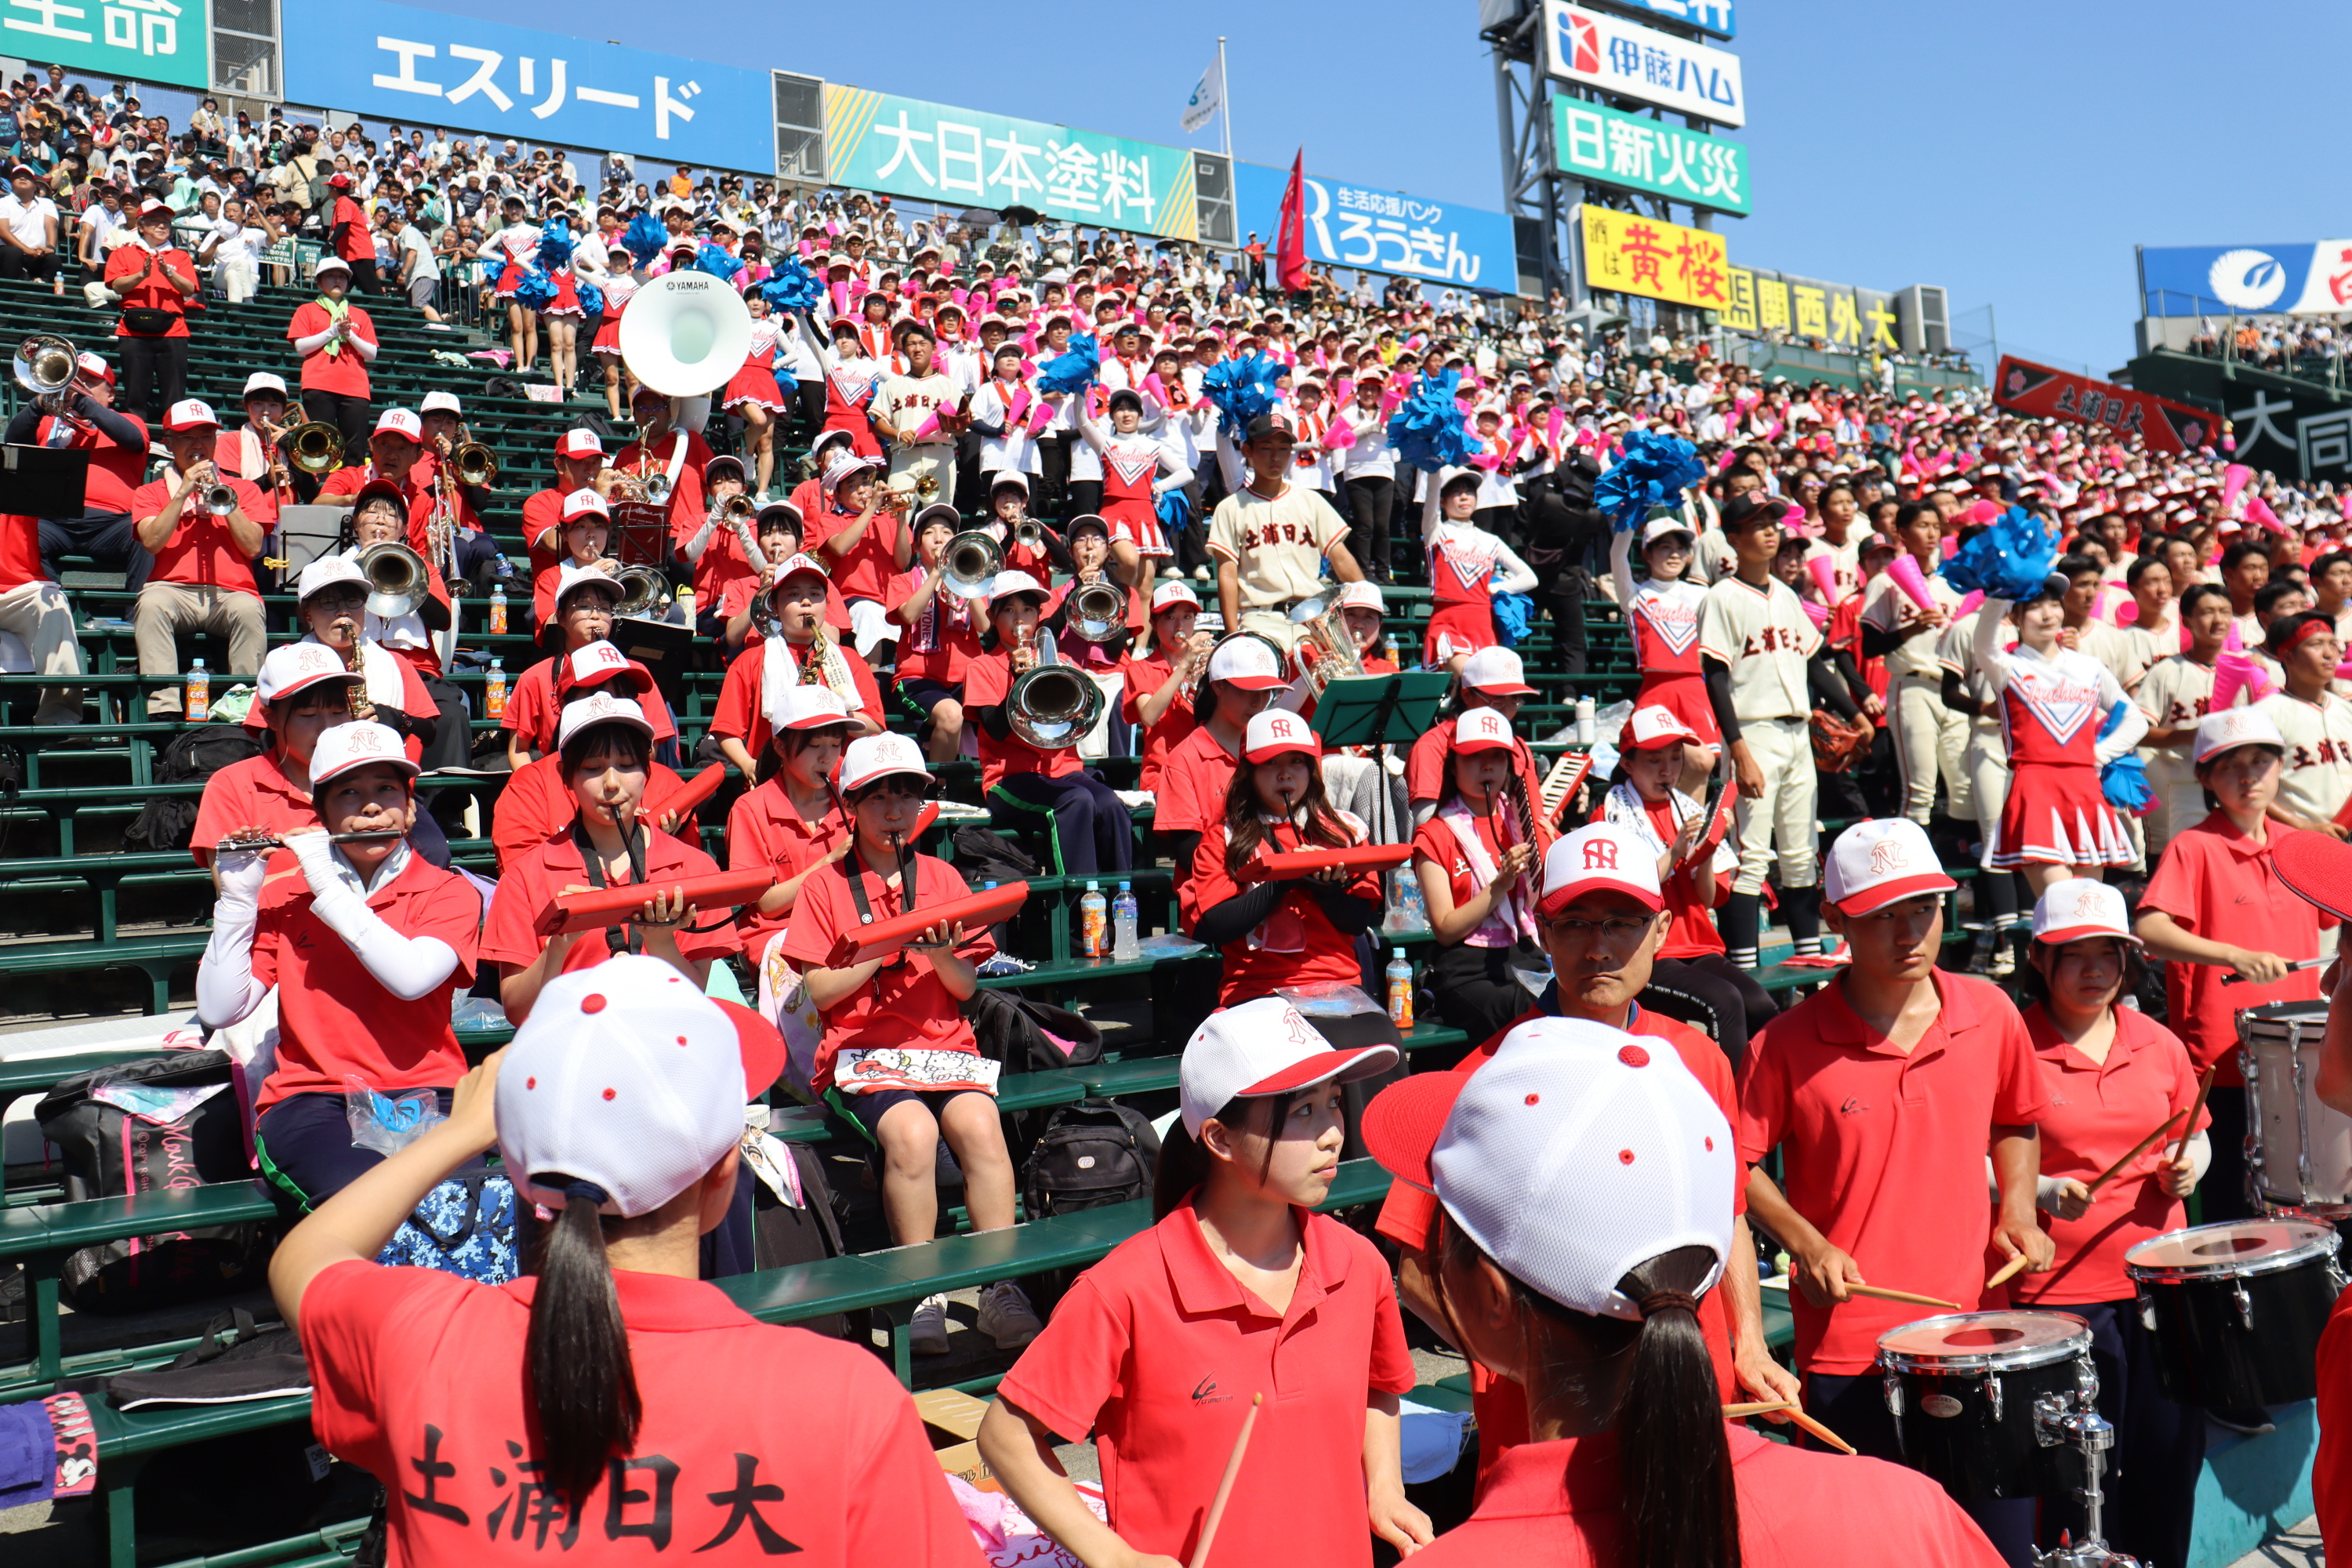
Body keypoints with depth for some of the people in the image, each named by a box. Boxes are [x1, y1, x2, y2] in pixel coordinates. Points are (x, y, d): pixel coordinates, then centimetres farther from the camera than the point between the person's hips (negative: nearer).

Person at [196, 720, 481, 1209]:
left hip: (424, 1095, 0)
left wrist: (328, 889, -11)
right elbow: (218, 1011, 3)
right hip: (311, 1099, 0)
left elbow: (411, 978, -14)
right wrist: (237, 897, -4)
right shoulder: (282, 896, 14)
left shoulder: (449, 892, 8)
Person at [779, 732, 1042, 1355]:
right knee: (912, 1133, -32)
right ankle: (922, 1296, -19)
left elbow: (966, 987, 10)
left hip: (945, 1043, 2)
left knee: (979, 1125, -29)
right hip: (864, 1050, -2)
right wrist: (889, 945, -12)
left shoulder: (942, 878, 14)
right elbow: (821, 991, -1)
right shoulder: (825, 885, 7)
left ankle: (1001, 1289, -23)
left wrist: (938, 949, -10)